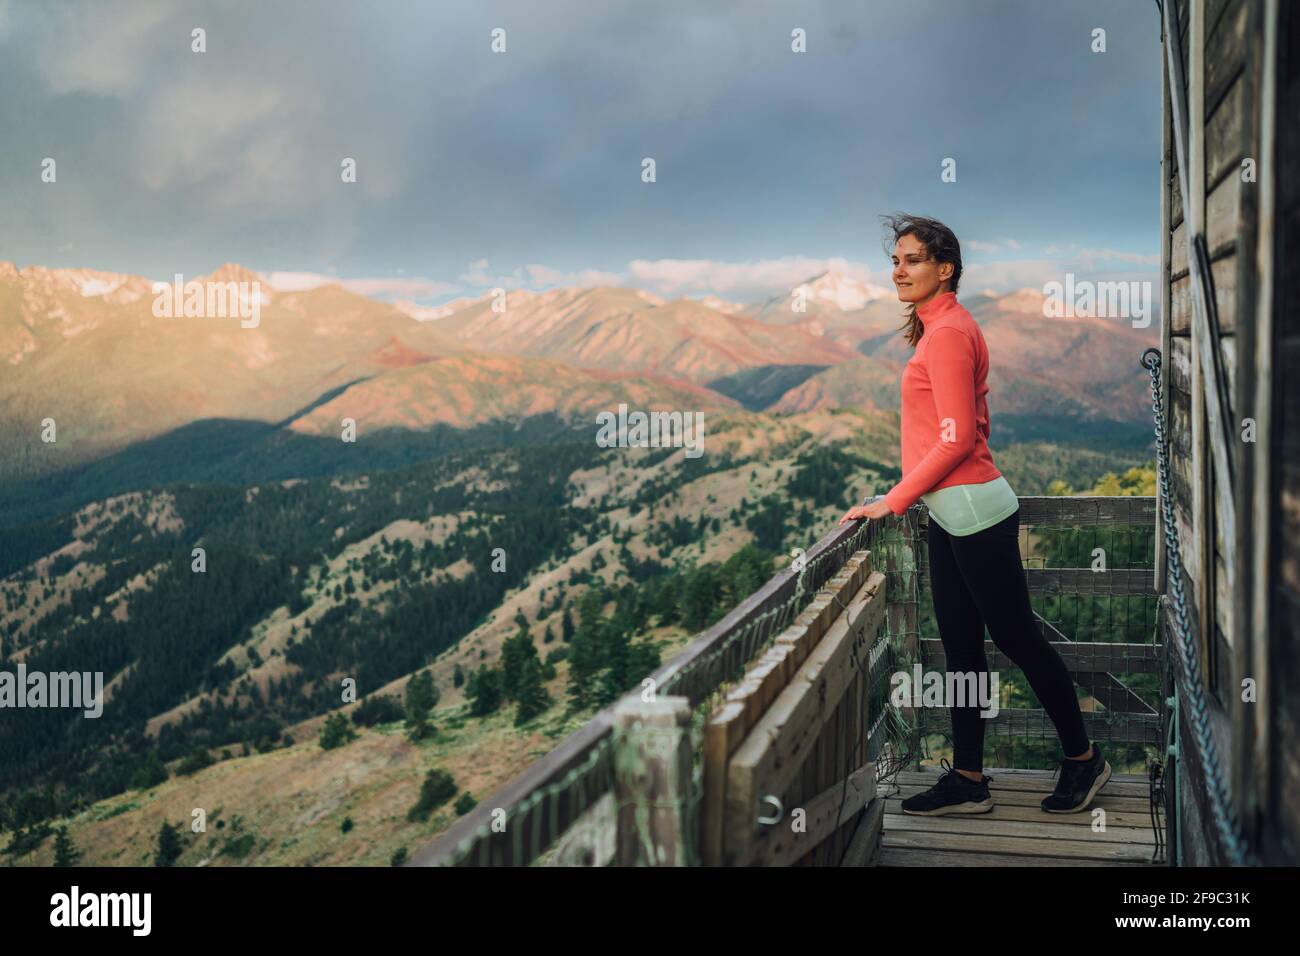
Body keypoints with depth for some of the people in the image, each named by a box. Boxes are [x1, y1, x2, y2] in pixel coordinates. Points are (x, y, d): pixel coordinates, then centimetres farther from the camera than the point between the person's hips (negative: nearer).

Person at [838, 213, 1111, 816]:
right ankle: (967, 779, 17)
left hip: (973, 510, -10)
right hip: (951, 514, 10)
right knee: (960, 647, 11)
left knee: (1016, 636, 2)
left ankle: (1082, 759, 18)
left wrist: (893, 501, -15)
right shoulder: (942, 327, 14)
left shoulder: (946, 332, -15)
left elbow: (957, 439, -19)